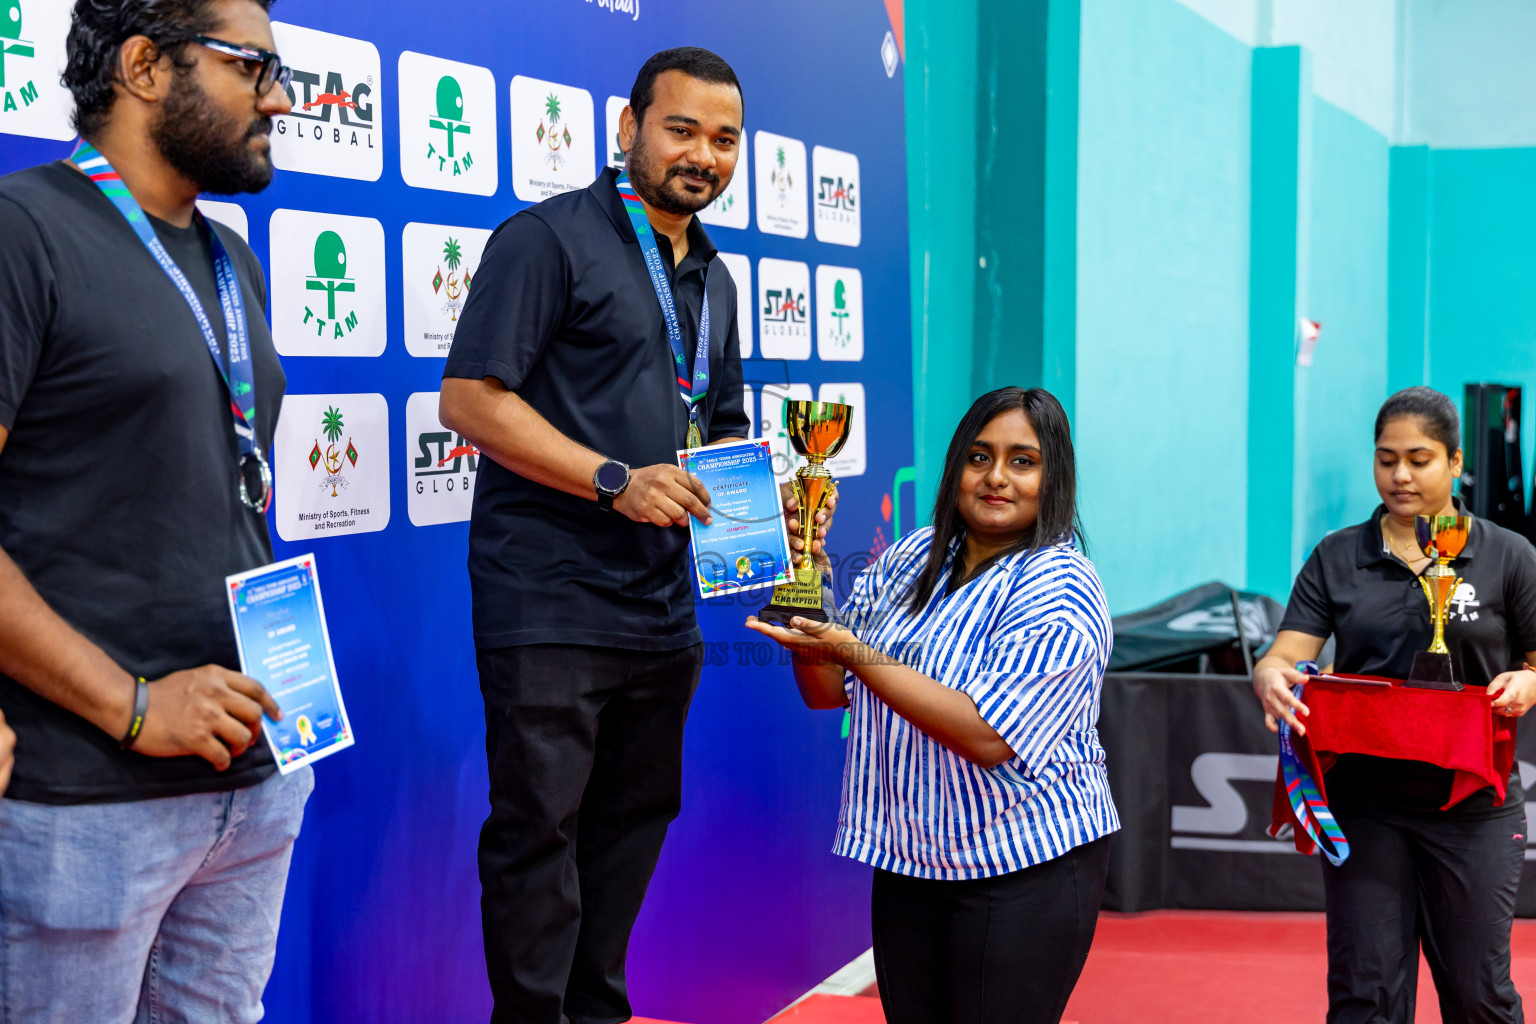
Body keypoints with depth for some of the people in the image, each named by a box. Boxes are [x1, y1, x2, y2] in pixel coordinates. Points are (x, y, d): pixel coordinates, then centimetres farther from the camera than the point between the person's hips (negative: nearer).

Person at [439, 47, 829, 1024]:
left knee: (637, 817, 15)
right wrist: (615, 480, -20)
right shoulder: (551, 238, -7)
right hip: (551, 602, -8)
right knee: (539, 828, -4)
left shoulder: (714, 280, 17)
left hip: (662, 606, 8)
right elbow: (469, 398, -15)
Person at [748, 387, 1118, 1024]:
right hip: (910, 863, 6)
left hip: (1026, 875, -6)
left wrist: (853, 651, -23)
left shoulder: (1061, 594, -14)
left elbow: (985, 738, -24)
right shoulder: (909, 559, 6)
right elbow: (826, 693, 8)